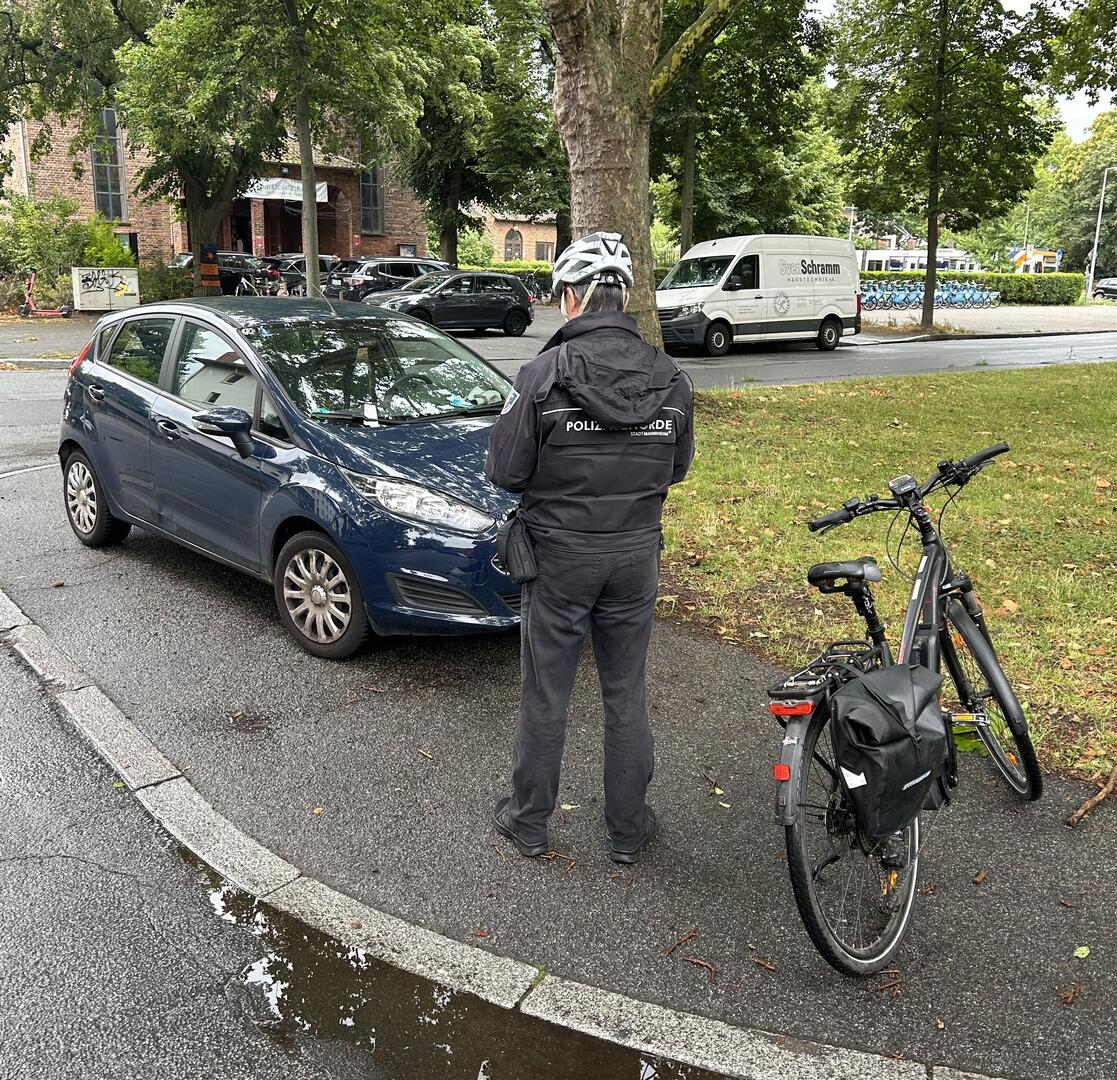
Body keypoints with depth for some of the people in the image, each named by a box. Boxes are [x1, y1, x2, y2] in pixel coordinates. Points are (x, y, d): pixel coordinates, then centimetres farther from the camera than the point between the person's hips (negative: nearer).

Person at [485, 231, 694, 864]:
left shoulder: (545, 374, -16)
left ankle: (529, 823, 29)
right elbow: (678, 466, 8)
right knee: (627, 696, 16)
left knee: (545, 698, 12)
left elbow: (506, 473, -12)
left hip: (560, 556, -3)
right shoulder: (669, 377, -3)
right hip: (636, 557, 3)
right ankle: (629, 830, 29)